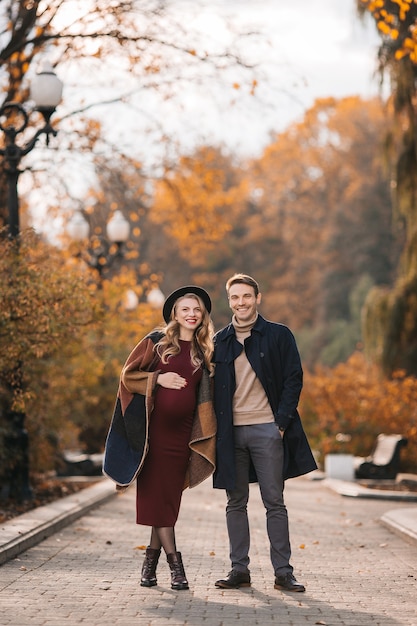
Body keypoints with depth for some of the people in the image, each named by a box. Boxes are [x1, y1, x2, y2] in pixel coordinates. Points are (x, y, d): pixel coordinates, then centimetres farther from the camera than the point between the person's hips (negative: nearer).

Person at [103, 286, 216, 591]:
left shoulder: (203, 351, 11)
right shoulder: (156, 342, 1)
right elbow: (128, 375, 1)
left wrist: (202, 433, 7)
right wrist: (158, 378, -13)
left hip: (183, 431, 3)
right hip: (154, 427, -3)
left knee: (170, 496, 5)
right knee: (156, 493, -5)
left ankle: (152, 557, 17)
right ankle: (174, 561, -3)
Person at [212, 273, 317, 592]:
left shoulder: (279, 335, 3)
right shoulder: (219, 341, 11)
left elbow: (293, 379, 0)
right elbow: (212, 386, 13)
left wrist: (282, 422, -9)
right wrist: (216, 428, 2)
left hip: (267, 429, -3)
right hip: (231, 432, 3)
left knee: (275, 502, -1)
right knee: (236, 503, 6)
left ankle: (283, 572, 3)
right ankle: (239, 570, 11)